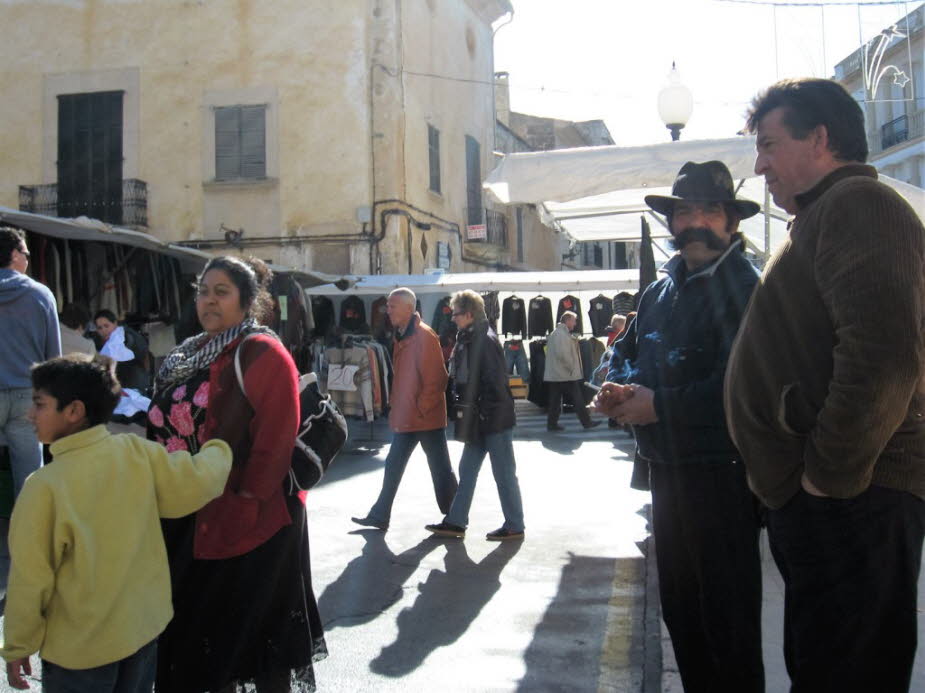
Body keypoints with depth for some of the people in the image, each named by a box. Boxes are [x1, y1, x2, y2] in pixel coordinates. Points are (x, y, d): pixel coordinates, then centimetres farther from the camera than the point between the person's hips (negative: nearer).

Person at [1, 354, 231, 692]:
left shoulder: (45, 485, -22)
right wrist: (218, 450, 12)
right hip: (143, 629, 4)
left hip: (78, 650, -4)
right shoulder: (138, 452, -14)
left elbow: (31, 576, -15)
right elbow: (195, 484, -10)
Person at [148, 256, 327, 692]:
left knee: (252, 623, 6)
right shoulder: (191, 353, 13)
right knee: (201, 621, 18)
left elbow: (276, 435, -21)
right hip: (192, 517, 8)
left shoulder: (262, 352, -14)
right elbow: (168, 426, 19)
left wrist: (248, 501, -23)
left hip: (244, 519, -8)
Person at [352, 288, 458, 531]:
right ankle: (380, 515, 22)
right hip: (405, 418, 9)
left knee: (440, 469, 3)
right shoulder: (401, 336, 13)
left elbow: (436, 378, -19)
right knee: (393, 466, 13)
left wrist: (423, 408, -16)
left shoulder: (424, 336, -16)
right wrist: (396, 406, 14)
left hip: (425, 418, -9)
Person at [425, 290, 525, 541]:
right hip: (478, 420, 10)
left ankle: (514, 526, 13)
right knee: (467, 471, 14)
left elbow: (495, 382, -22)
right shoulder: (469, 339, 11)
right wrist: (468, 415, 13)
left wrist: (485, 413, -17)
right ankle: (456, 522, 22)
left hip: (495, 419, -10)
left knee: (504, 474, 2)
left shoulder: (485, 340, -18)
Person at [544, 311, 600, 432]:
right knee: (577, 399, -2)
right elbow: (563, 354, -23)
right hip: (566, 375, -9)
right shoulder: (562, 334, -15)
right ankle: (586, 422, 3)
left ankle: (552, 424, 9)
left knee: (555, 400, 9)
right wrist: (572, 368, -14)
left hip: (554, 375, 10)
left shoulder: (554, 333, 18)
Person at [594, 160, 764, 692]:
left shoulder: (746, 289, -12)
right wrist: (621, 387, -2)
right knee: (679, 607, 20)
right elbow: (628, 351, 20)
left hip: (722, 473, -8)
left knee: (727, 615, 3)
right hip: (667, 468, 8)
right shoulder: (661, 291, 13)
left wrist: (659, 405, -20)